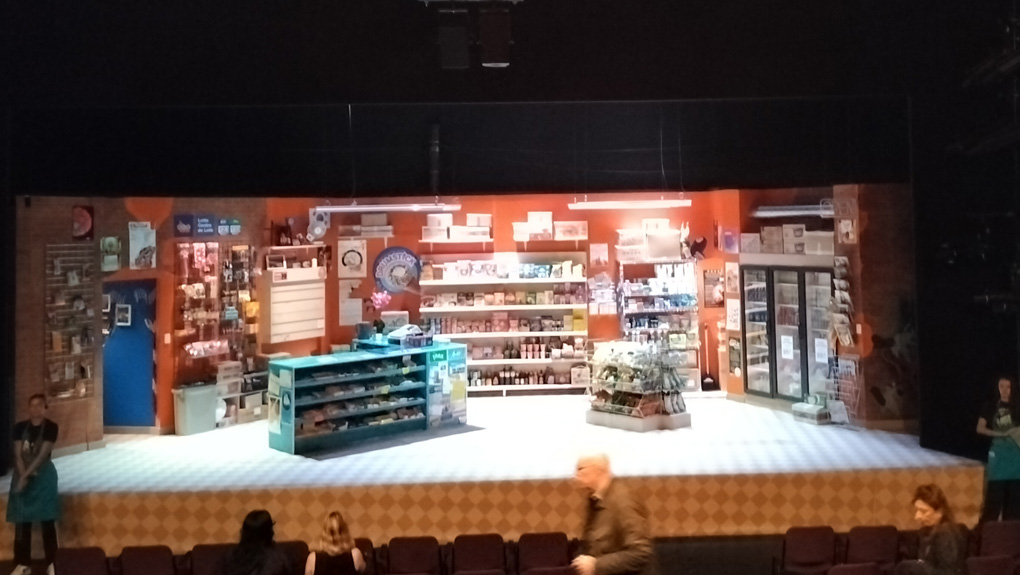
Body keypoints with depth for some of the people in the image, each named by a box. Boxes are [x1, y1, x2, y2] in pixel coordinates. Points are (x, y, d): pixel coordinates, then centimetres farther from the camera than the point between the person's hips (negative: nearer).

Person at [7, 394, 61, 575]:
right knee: (22, 522, 6)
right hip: (22, 475, 3)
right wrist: (23, 477, -16)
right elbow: (18, 455, -4)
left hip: (44, 476, -3)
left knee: (48, 521, -2)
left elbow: (42, 455, -13)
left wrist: (27, 476, -19)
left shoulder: (51, 427, -8)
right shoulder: (20, 427, 2)